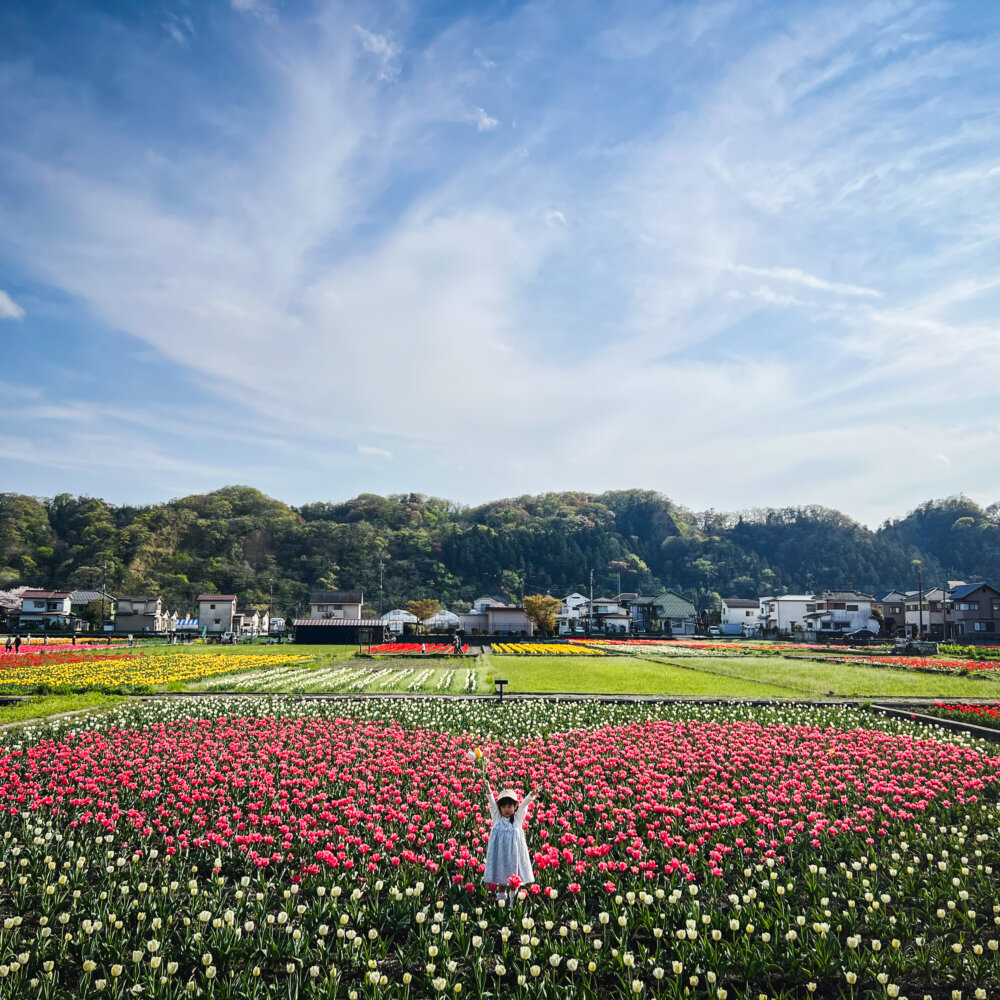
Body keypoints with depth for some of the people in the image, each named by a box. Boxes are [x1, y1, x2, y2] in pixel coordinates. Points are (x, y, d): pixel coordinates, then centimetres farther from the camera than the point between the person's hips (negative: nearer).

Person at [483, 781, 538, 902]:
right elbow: (492, 803, -10)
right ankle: (500, 899, 23)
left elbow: (524, 805, -13)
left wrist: (530, 797, -29)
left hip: (514, 853, 0)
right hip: (500, 854, 0)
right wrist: (489, 792, -26)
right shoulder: (497, 818, 2)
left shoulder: (518, 818, 1)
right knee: (501, 880, 9)